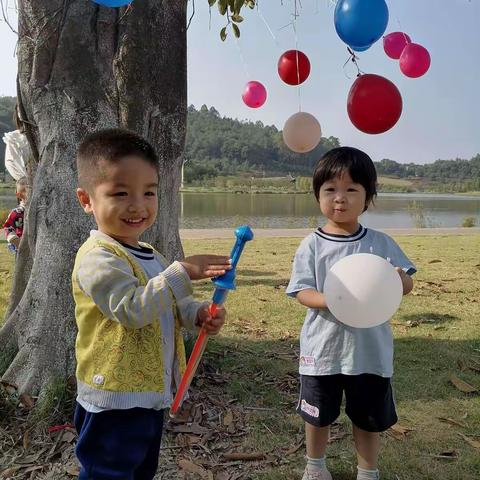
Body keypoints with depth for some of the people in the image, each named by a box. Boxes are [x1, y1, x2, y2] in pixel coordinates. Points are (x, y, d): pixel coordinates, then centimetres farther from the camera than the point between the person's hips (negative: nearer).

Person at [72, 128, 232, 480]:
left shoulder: (150, 256, 9)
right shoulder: (98, 258, -20)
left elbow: (171, 305, 16)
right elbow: (131, 308, -30)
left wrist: (198, 315, -5)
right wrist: (182, 272, -34)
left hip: (151, 394, 9)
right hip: (114, 402, -9)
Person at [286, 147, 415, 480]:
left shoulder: (381, 243, -4)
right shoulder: (312, 245, -8)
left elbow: (407, 284, -3)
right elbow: (301, 291, -10)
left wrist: (399, 280, -26)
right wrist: (330, 301, -29)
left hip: (370, 349, 1)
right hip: (322, 348, 0)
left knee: (370, 417, 17)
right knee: (318, 414, 19)